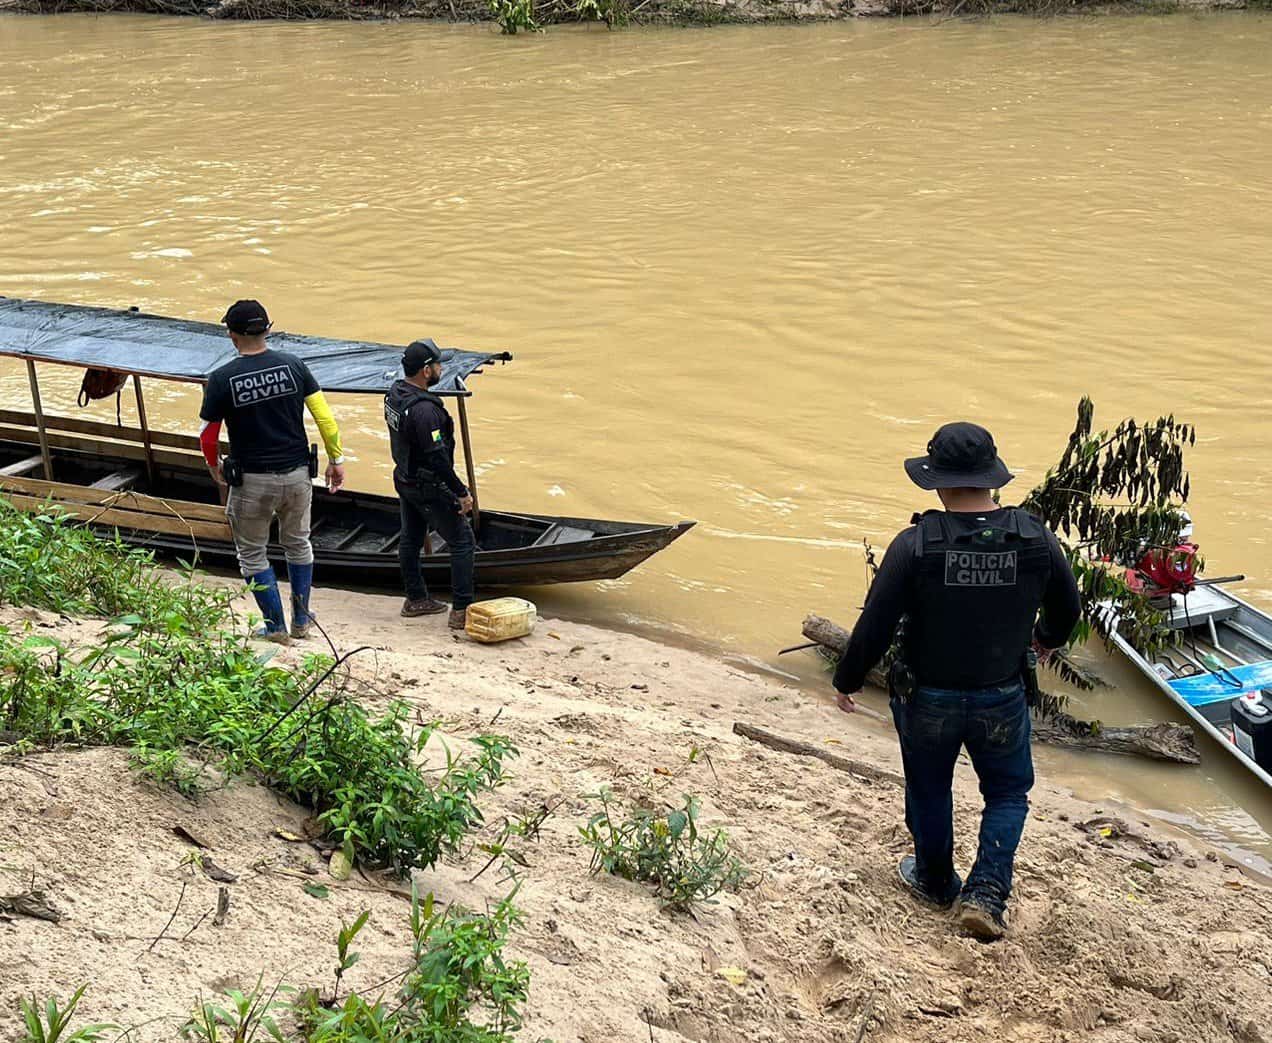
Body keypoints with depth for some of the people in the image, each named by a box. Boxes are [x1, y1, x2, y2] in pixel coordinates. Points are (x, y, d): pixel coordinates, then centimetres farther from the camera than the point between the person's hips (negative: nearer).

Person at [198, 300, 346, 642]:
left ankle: (275, 626, 19)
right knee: (297, 544, 23)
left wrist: (214, 467, 15)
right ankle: (302, 620, 30)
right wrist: (336, 460, 6)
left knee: (252, 553, 15)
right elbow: (324, 416, -5)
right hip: (297, 473, 3)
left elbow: (207, 436, -5)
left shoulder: (222, 379, -12)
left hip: (252, 481, -3)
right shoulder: (293, 365, -5)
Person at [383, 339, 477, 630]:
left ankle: (416, 600, 34)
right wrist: (462, 493, -21)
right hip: (428, 488, -10)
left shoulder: (394, 393, 0)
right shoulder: (423, 409, -30)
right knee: (463, 542, -1)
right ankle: (461, 611, 0)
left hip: (404, 480, 10)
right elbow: (437, 457, -29)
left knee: (410, 540, 20)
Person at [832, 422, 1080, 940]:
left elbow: (875, 624, -18)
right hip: (1002, 699, 1)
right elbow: (1067, 609, 5)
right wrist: (1046, 636, 28)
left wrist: (847, 680, -1)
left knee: (929, 790, 23)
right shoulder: (1034, 538, -12)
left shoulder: (916, 544, -22)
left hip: (927, 698, -1)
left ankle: (935, 880, 43)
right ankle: (986, 893, 10)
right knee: (1008, 792, 22)